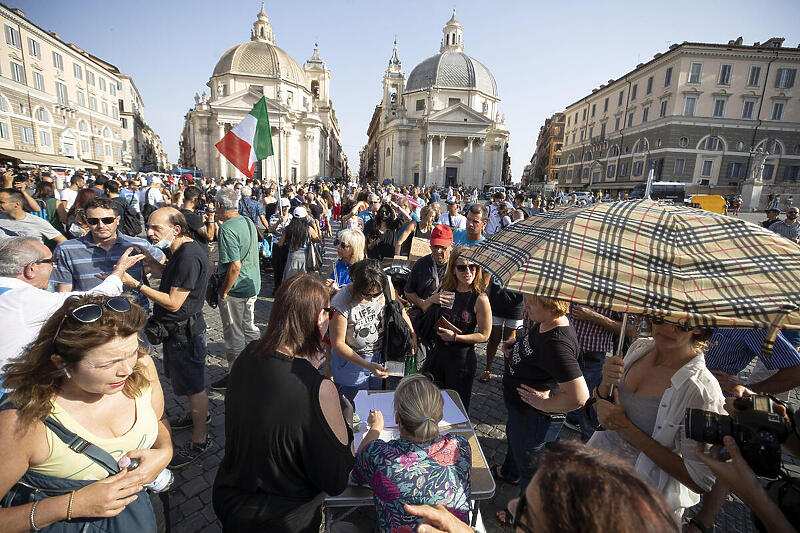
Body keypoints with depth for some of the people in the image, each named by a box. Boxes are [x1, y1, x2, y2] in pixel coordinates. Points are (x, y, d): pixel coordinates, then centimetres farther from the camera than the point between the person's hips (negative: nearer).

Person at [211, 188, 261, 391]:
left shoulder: (227, 229, -21)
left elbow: (235, 266, -27)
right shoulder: (248, 221, 5)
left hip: (235, 290, -8)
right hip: (253, 285, 8)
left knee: (234, 335, 7)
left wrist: (224, 291, -15)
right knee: (249, 329, 21)